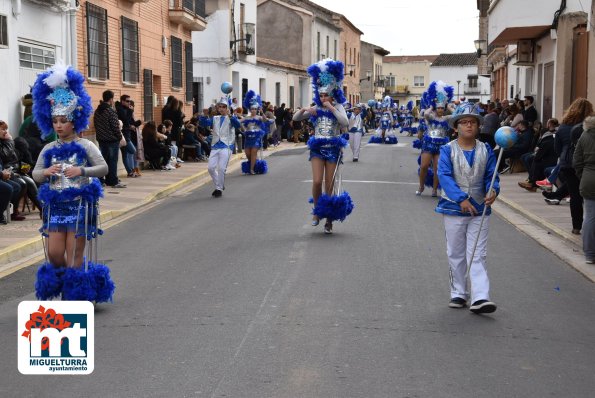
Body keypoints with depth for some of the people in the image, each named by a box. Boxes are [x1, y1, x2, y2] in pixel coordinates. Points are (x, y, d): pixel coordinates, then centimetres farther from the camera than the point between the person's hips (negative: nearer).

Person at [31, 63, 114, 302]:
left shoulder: (85, 146, -4)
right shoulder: (49, 149, 7)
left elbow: (104, 168, -8)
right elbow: (36, 174, 10)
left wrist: (81, 171, -22)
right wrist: (46, 172, -12)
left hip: (79, 204, -4)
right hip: (56, 205, 4)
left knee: (75, 254, 0)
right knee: (54, 253, 4)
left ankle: (74, 294, 12)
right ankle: (65, 286, 29)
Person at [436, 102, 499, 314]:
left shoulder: (486, 150, 3)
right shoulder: (448, 150, -5)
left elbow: (491, 175, 3)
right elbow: (444, 176, -15)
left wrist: (492, 191, -20)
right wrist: (461, 199, -26)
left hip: (479, 209, 1)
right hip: (454, 209, -1)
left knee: (478, 255, -3)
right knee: (456, 255, 11)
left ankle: (480, 298, -8)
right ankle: (458, 294, 23)